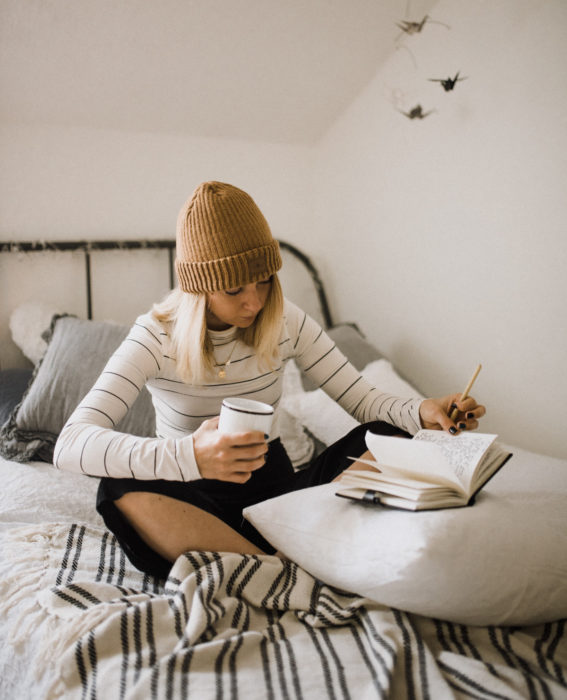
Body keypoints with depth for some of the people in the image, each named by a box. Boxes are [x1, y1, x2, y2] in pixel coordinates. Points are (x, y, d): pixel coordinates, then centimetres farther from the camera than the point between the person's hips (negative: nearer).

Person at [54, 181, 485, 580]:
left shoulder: (286, 322, -5)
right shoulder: (157, 337, -16)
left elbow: (359, 397, -3)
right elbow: (70, 445, -28)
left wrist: (420, 412, -26)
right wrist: (190, 456, -45)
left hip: (276, 486, 3)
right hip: (198, 499, -2)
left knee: (391, 438, -17)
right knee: (121, 493, -36)